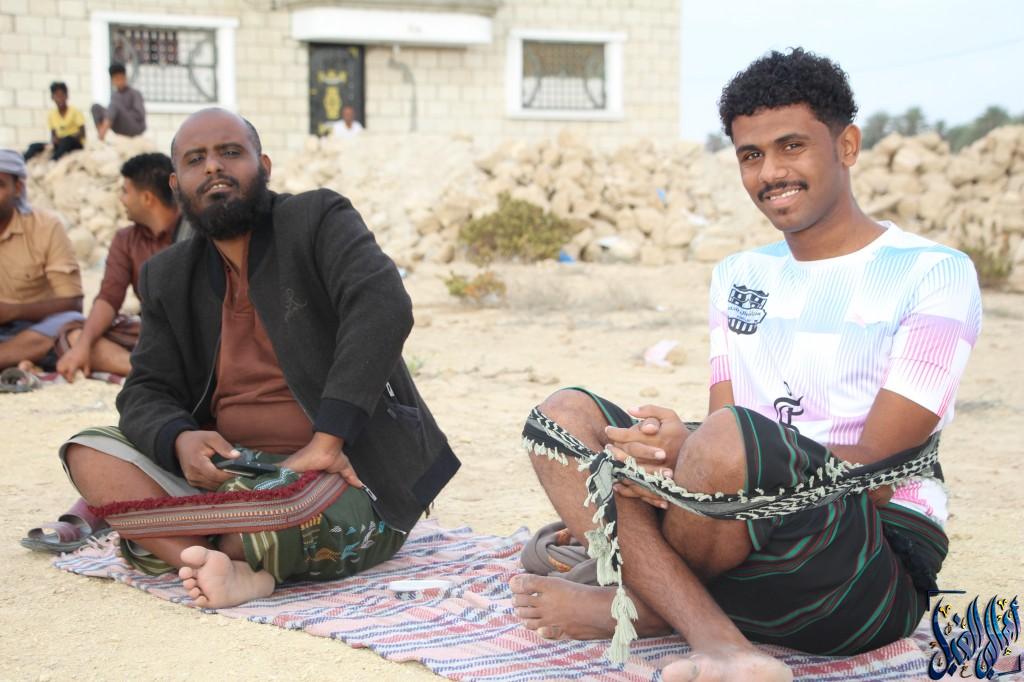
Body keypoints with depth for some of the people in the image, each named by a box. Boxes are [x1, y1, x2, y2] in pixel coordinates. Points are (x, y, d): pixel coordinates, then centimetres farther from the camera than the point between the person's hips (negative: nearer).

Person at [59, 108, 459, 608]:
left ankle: (177, 549, -10)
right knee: (90, 454, -14)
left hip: (340, 473, -6)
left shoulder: (318, 220, -5)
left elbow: (383, 307, -21)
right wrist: (179, 439, -19)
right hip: (227, 468, 6)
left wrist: (325, 441, -30)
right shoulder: (168, 277, 11)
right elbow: (145, 393, 8)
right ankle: (238, 569, -30)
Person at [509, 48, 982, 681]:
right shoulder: (739, 276, 18)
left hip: (880, 570, -7)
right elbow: (721, 436, 8)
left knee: (729, 439, -35)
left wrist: (691, 451, -25)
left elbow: (874, 474, -13)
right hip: (747, 525, 7)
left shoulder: (934, 274, -3)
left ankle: (642, 601, -6)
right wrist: (672, 457, -18)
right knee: (564, 415, -6)